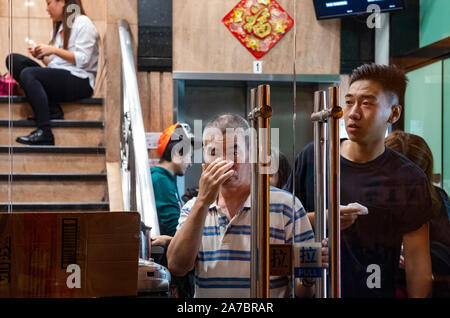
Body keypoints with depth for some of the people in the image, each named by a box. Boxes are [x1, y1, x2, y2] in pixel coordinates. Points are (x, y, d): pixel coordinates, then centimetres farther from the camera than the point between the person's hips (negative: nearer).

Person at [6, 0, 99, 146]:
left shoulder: (83, 23, 0)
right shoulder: (60, 27, 26)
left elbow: (83, 60, -12)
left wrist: (54, 50, -12)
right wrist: (42, 56, 5)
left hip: (80, 81, -9)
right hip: (58, 78, 9)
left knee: (28, 74, -28)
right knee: (14, 60, -7)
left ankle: (44, 133, -33)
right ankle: (52, 110, -17)